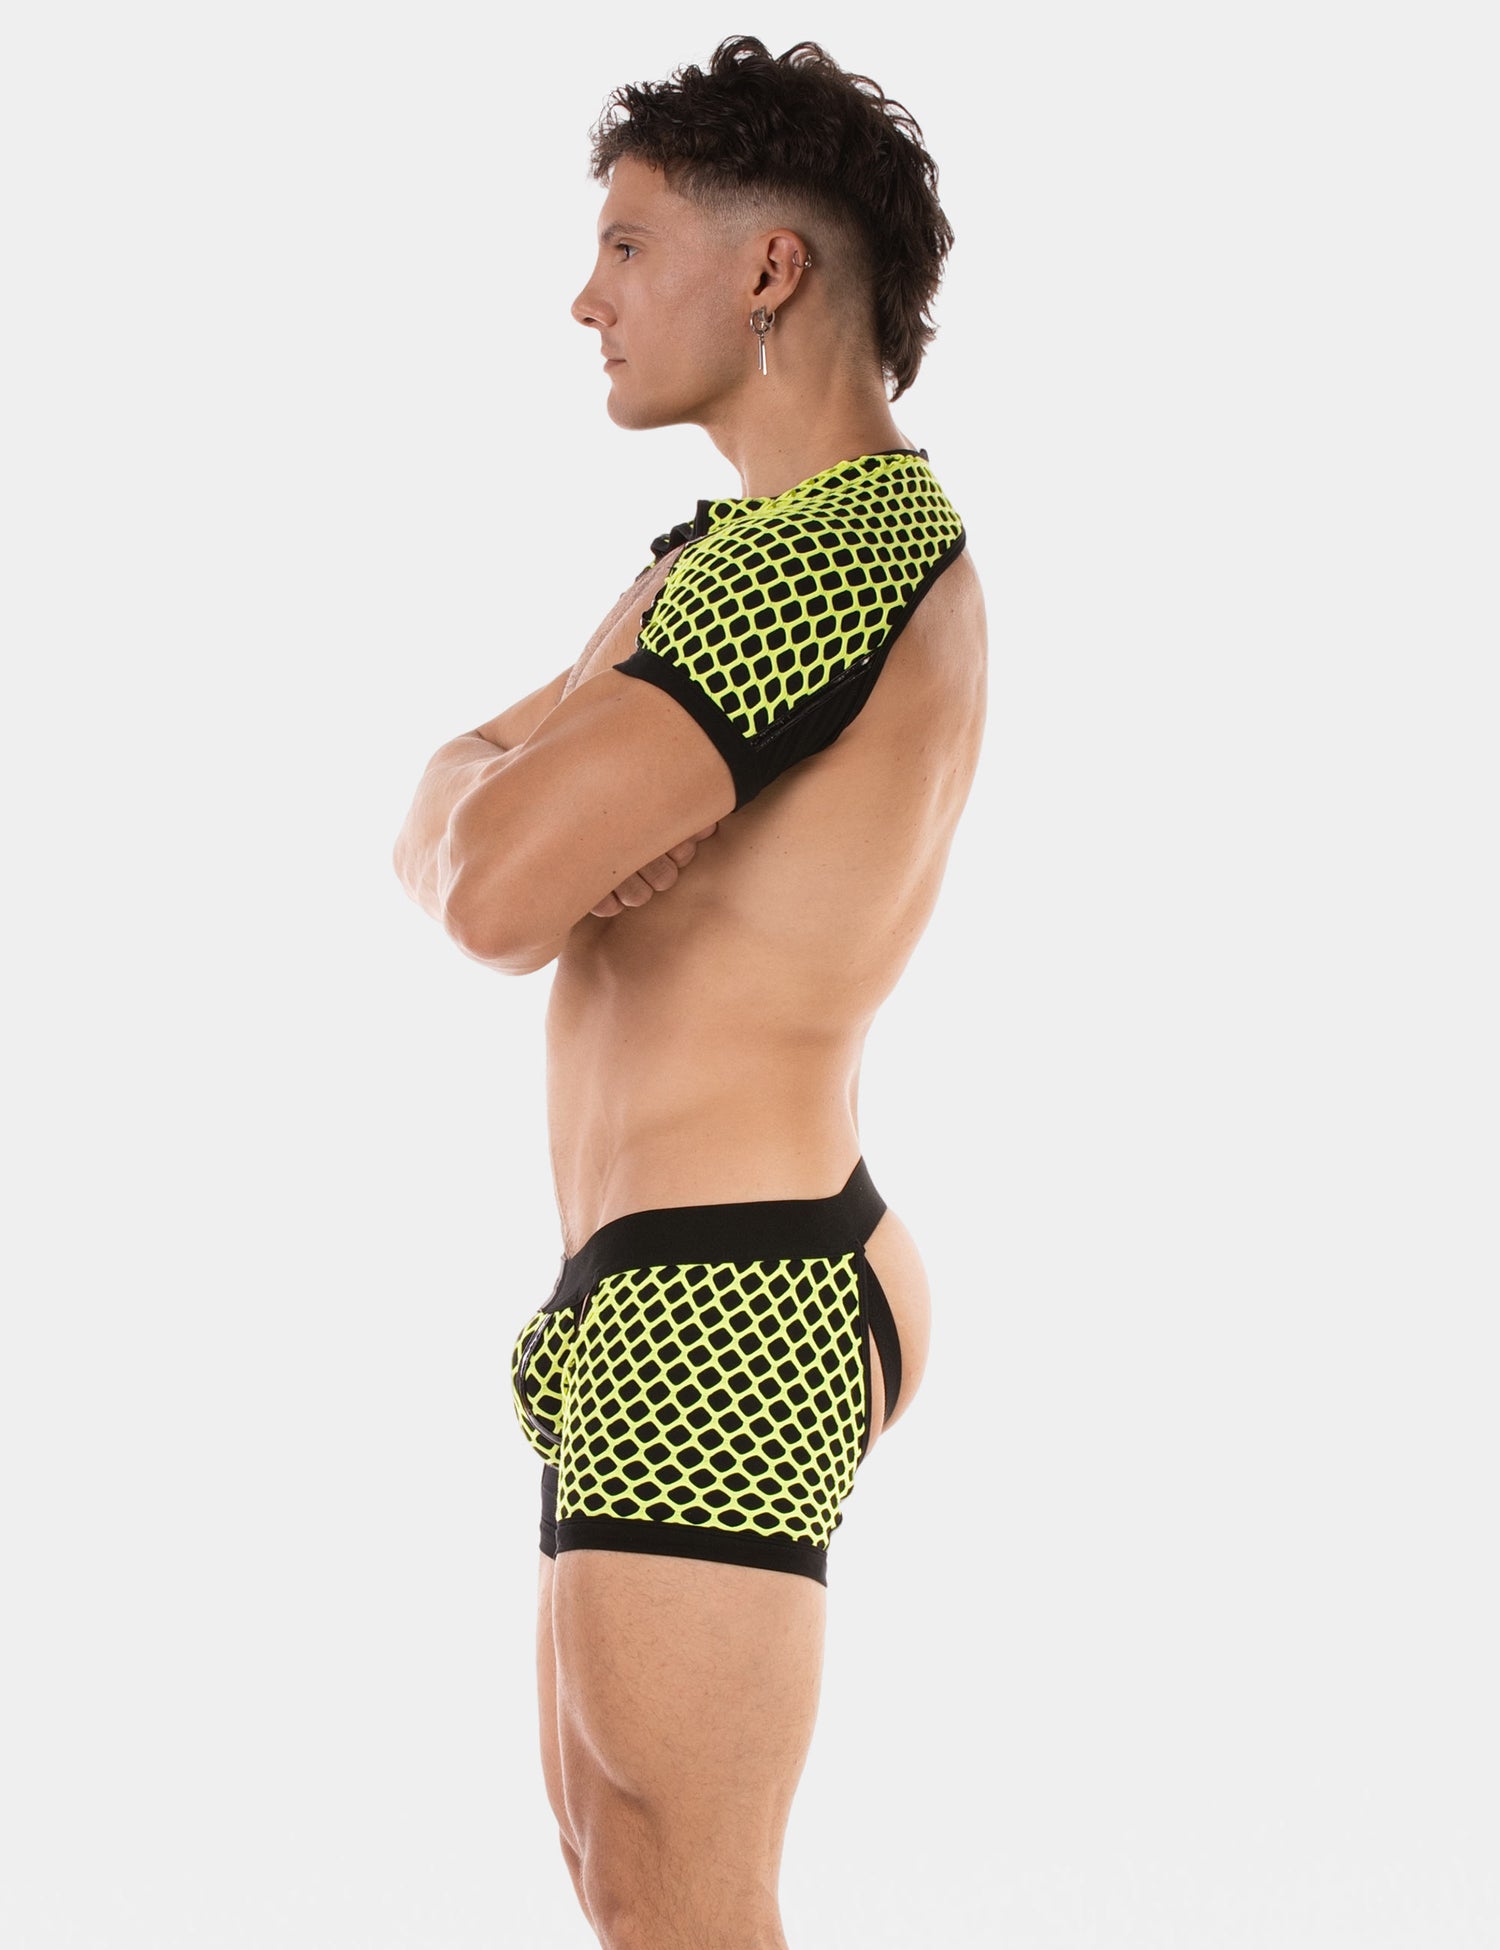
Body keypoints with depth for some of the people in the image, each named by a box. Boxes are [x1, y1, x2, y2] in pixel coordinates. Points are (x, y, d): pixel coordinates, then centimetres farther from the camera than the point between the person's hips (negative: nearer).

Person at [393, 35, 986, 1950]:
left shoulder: (848, 540, -17)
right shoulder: (731, 552, 18)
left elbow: (492, 887, -26)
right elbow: (445, 831, 14)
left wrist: (507, 799, -3)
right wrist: (539, 796, -9)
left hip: (714, 1301, -11)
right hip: (674, 1297, 11)